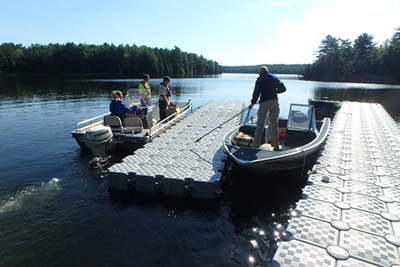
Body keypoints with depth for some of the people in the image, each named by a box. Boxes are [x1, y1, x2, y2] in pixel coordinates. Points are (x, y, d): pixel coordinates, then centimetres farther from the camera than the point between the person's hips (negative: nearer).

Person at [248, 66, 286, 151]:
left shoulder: (260, 79, 0)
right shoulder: (274, 77, 12)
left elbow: (256, 92, -7)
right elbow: (283, 88, 14)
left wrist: (253, 103, 3)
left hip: (264, 103, -4)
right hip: (274, 102, 4)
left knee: (260, 125, 3)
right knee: (274, 125, 11)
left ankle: (256, 145, 4)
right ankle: (276, 146, 14)